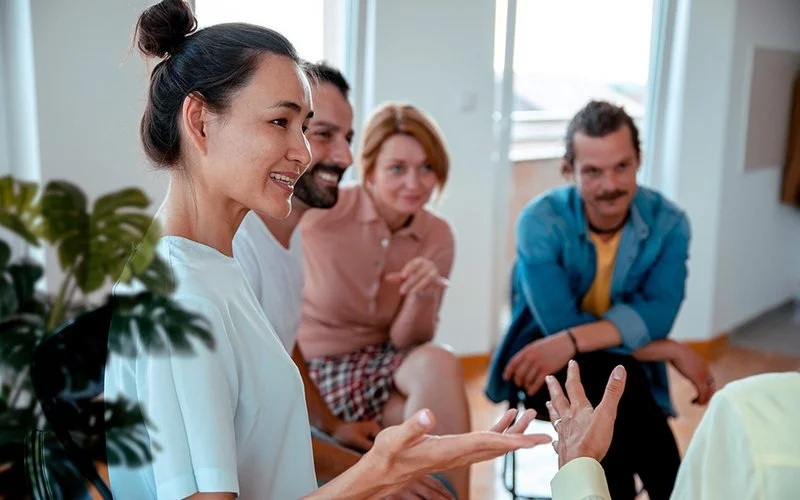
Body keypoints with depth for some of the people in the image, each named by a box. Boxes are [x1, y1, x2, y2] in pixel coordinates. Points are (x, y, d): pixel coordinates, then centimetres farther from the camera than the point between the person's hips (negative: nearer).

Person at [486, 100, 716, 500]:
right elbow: (558, 323, -23)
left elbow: (657, 314, -21)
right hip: (545, 371, -1)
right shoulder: (541, 222, -16)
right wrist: (672, 351, -21)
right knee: (611, 373, -34)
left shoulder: (668, 223, -7)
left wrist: (572, 341, -35)